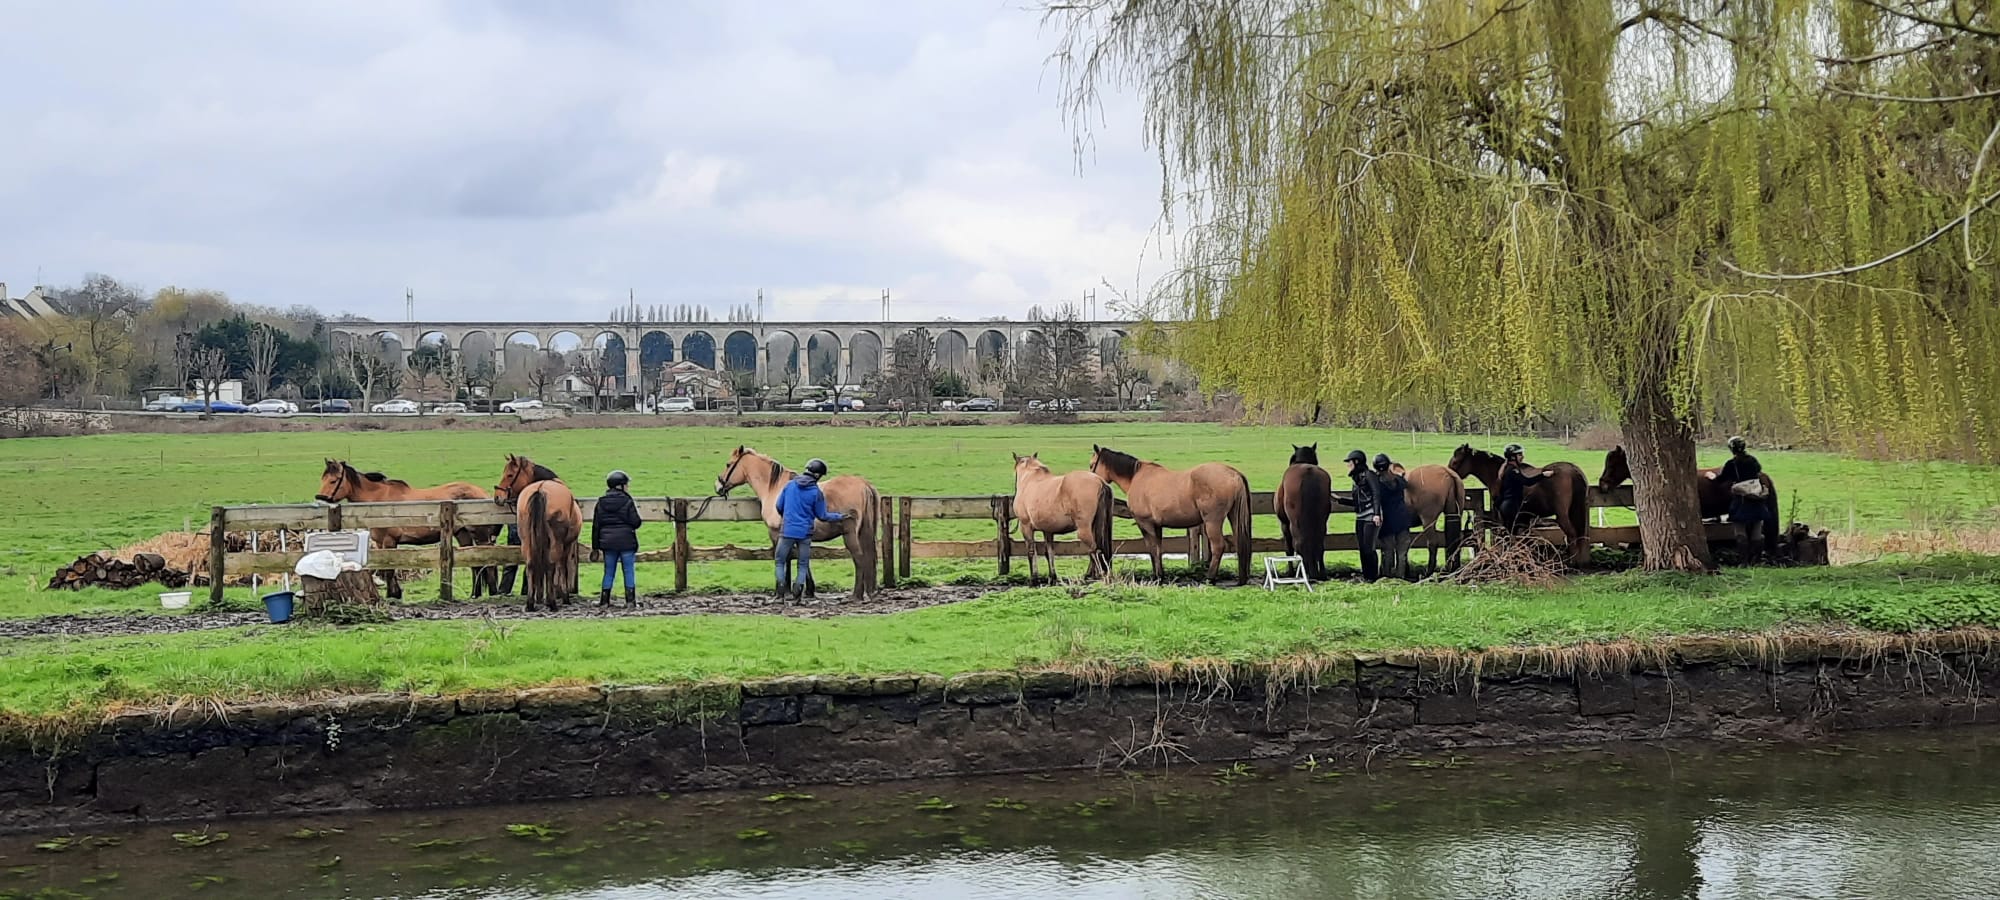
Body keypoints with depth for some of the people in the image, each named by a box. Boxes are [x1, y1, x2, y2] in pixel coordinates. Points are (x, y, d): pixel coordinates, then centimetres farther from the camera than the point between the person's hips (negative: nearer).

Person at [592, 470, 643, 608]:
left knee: (609, 571, 12)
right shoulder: (627, 501, -9)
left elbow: (596, 525, 4)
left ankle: (604, 600, 12)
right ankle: (630, 600, 4)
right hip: (626, 541, -3)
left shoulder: (601, 502, 4)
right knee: (628, 571, 5)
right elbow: (635, 522, -10)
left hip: (608, 542, 3)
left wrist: (596, 545, 9)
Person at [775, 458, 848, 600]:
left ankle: (781, 592, -3)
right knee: (804, 564, 13)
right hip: (805, 532, -1)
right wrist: (840, 516, 15)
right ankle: (799, 587, -1)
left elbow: (779, 506, 8)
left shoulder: (789, 485, 0)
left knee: (780, 562, 12)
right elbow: (822, 516, 0)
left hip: (787, 530, 2)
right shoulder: (816, 493, -8)